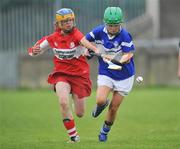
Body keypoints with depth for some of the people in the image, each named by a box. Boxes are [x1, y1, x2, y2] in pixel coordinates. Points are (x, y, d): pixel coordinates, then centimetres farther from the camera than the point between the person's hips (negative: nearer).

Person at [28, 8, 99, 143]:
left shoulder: (76, 34, -14)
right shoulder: (52, 38, -3)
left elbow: (84, 42, -38)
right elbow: (34, 51, 9)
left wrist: (96, 50, -60)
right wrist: (34, 51, -17)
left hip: (79, 74, -1)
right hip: (61, 74, 1)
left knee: (80, 113, 3)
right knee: (63, 102, -27)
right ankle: (73, 135, -10)